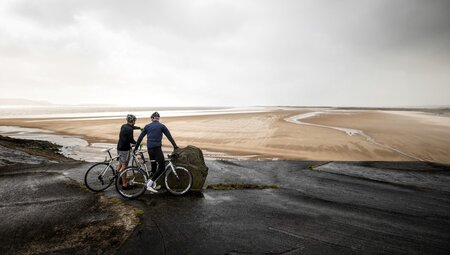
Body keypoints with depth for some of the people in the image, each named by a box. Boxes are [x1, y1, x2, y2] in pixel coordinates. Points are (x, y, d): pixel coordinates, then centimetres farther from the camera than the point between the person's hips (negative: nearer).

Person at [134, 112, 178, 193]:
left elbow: (140, 138, 9)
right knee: (161, 167, -1)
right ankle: (149, 184, -10)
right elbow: (169, 137, 1)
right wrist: (175, 146, 10)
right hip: (157, 148, -5)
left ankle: (153, 184, 26)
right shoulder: (162, 126, -1)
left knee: (153, 166, 18)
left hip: (149, 149, 5)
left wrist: (135, 148, 16)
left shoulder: (147, 126, 9)